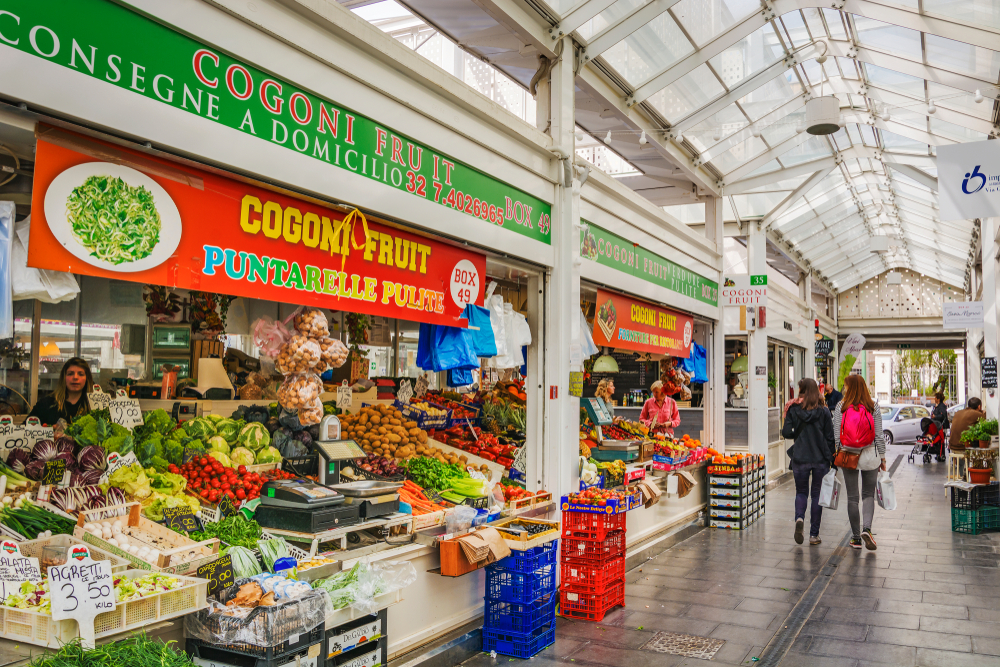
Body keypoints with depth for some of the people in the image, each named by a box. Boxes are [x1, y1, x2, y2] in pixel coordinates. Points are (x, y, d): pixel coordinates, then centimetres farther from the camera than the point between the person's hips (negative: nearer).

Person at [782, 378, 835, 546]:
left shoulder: (793, 409, -5)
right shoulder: (824, 410, -3)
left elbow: (786, 433, -8)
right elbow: (830, 436, -2)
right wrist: (831, 458, 8)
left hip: (800, 458, 0)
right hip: (820, 458, 0)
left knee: (801, 492, 15)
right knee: (817, 494, 9)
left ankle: (799, 518, -13)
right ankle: (814, 534, 11)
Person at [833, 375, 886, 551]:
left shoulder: (841, 407, -4)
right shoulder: (873, 406, -2)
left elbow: (836, 435, -4)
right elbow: (879, 435, -1)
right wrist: (882, 457, 7)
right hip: (870, 455, 1)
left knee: (852, 497, 8)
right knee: (868, 494, 12)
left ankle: (856, 537, 12)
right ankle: (867, 528, -10)